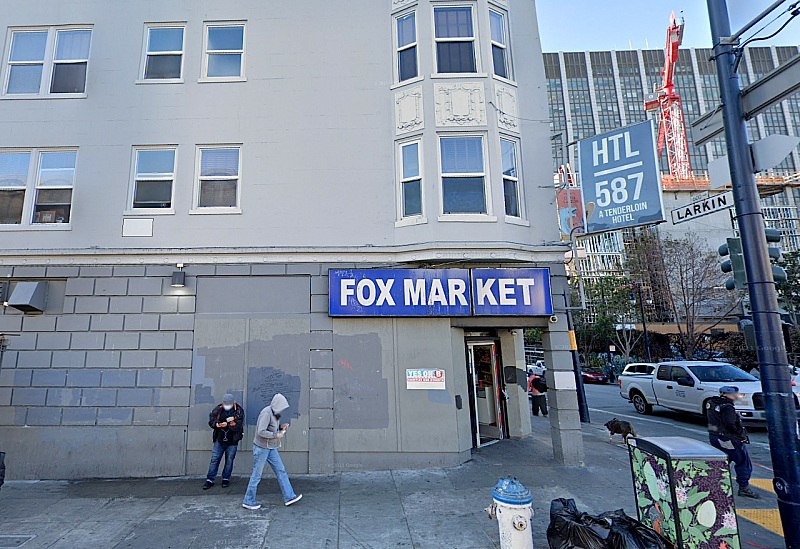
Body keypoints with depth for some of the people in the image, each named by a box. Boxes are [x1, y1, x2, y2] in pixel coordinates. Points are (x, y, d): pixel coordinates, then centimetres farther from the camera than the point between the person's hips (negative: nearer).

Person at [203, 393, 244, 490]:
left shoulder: (239, 411, -11)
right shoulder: (219, 409, -1)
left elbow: (238, 426, -18)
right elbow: (211, 419, 5)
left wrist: (227, 424, -27)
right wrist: (216, 424, -15)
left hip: (232, 442, -2)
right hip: (219, 440, 2)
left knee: (229, 461, 8)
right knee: (214, 460, 6)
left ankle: (226, 479, 26)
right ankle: (210, 480, 20)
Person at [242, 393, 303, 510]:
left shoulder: (274, 413, 5)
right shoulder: (266, 413, -23)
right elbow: (261, 432, -29)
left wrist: (281, 427, 1)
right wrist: (276, 435, -20)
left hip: (271, 448, 9)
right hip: (261, 447, -9)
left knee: (280, 471, 7)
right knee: (257, 475, 4)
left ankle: (288, 497, 12)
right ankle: (248, 502, 20)